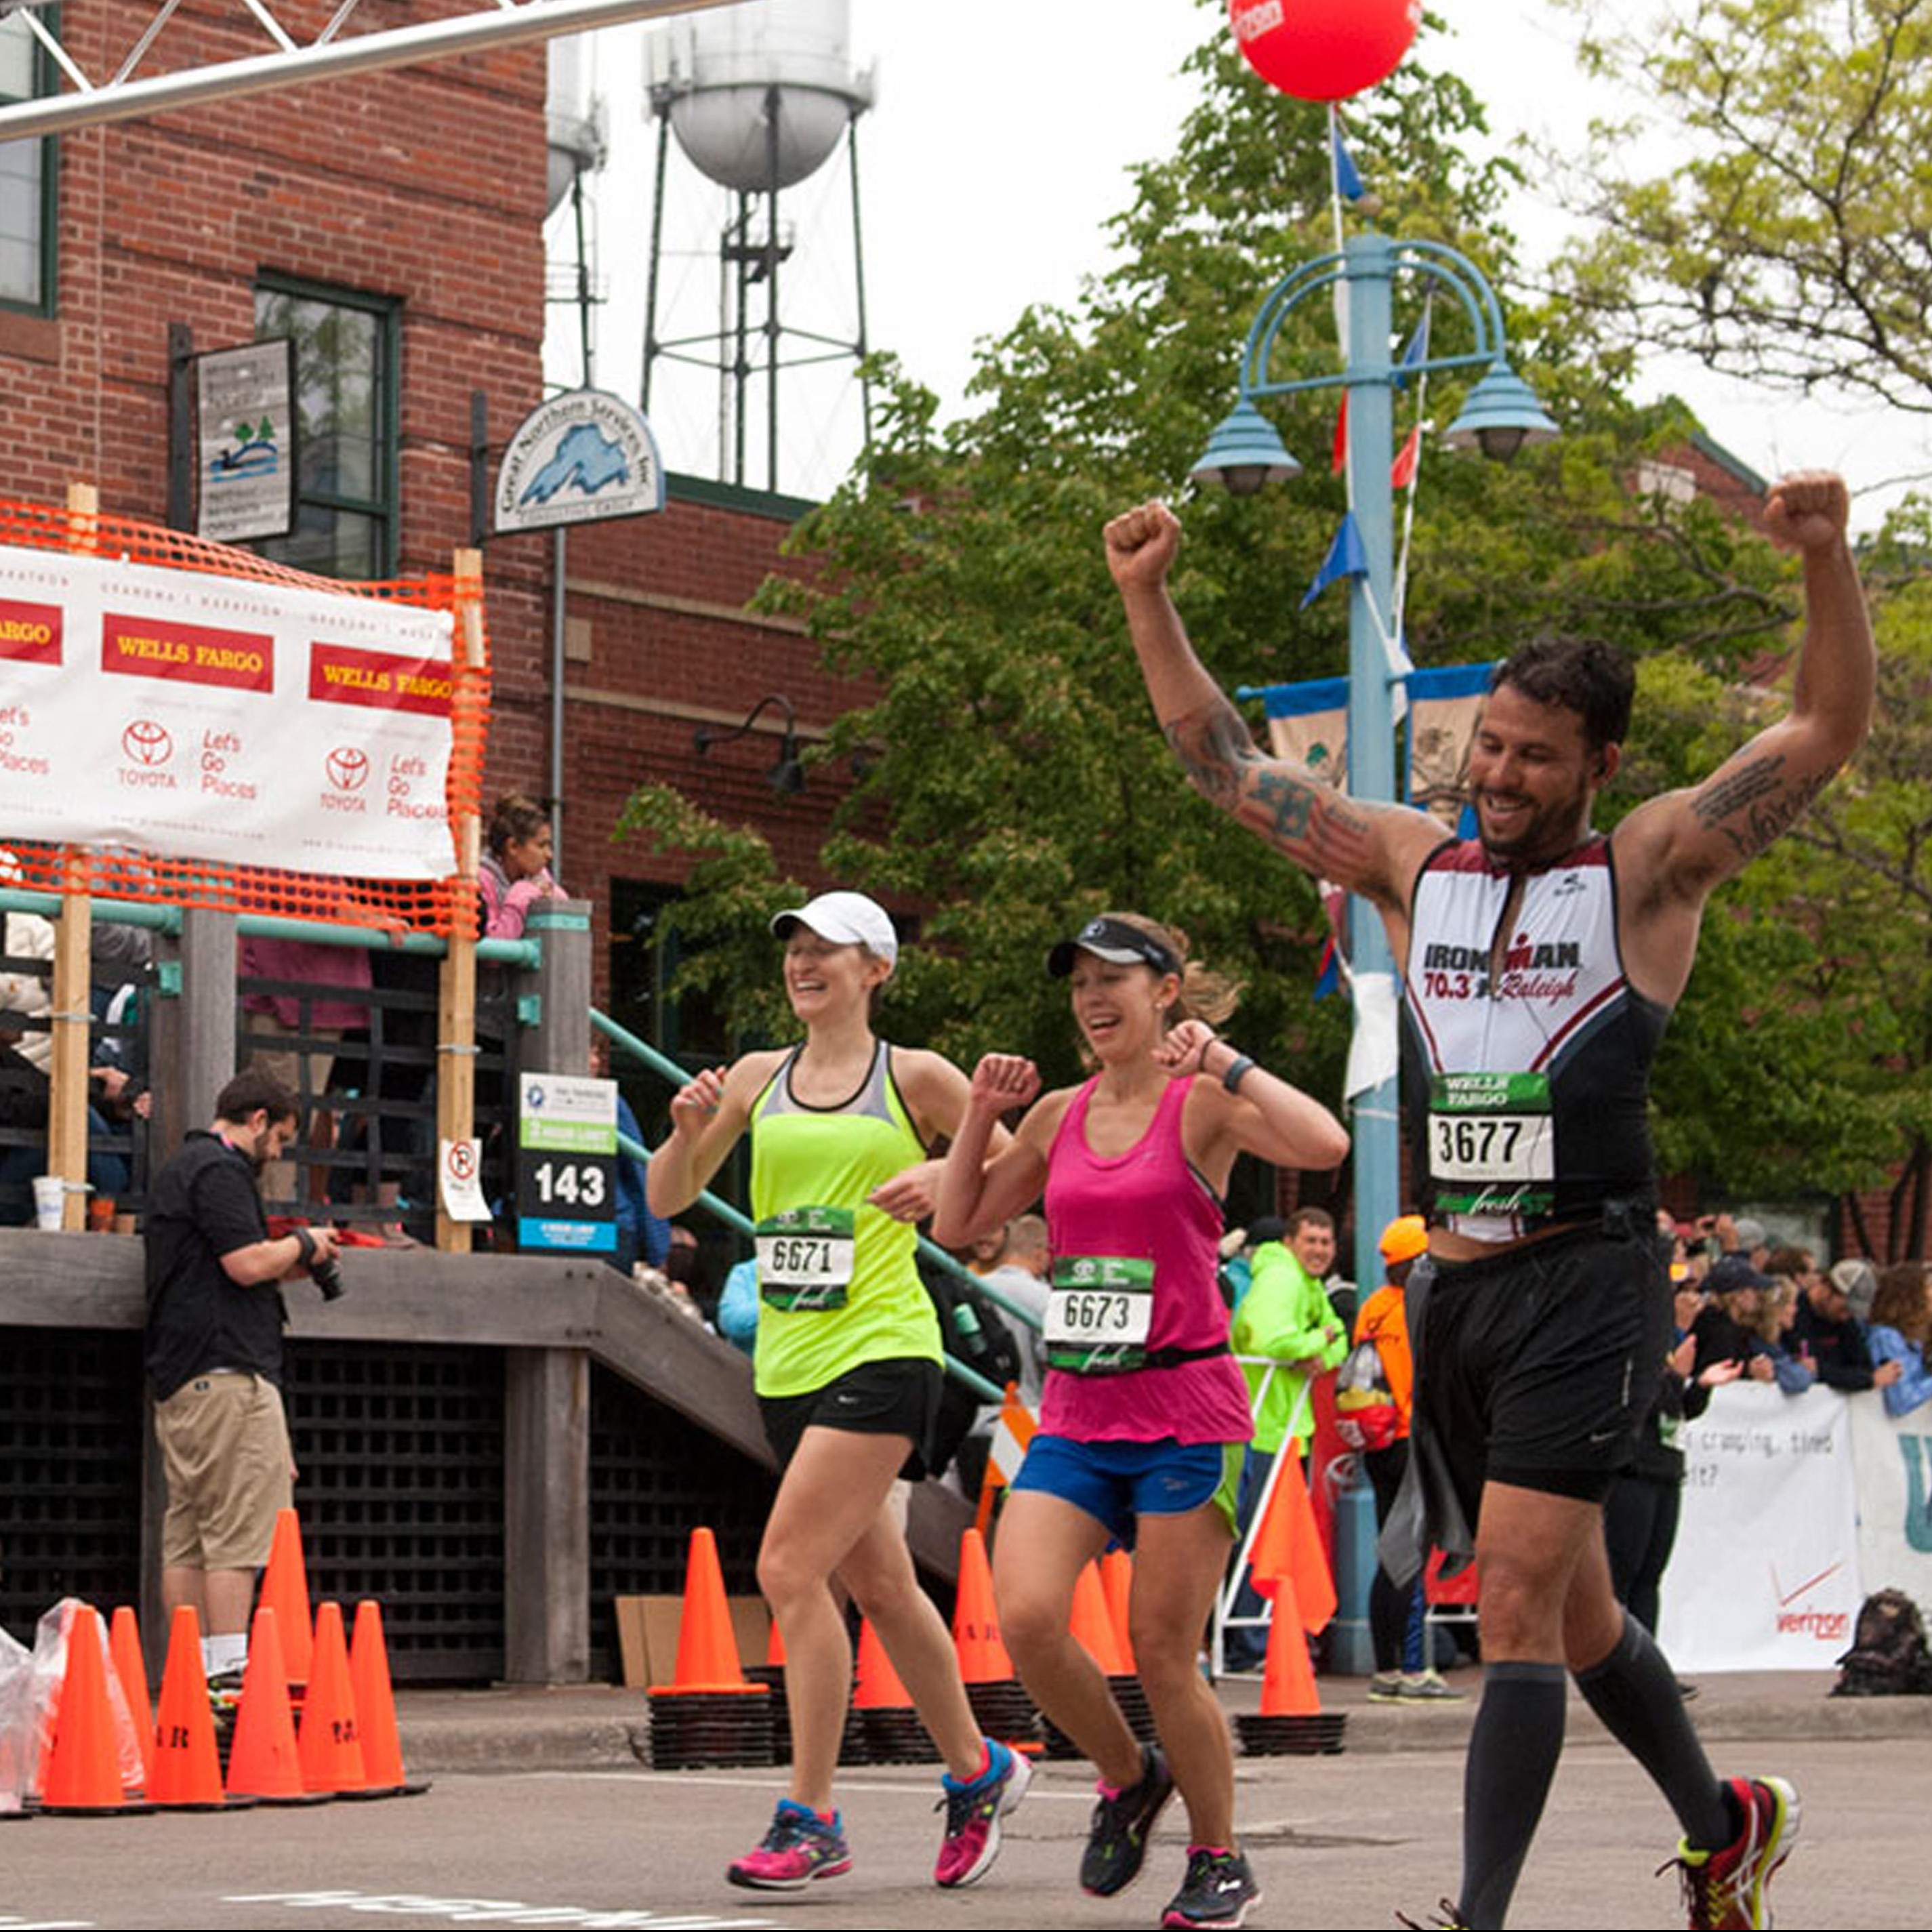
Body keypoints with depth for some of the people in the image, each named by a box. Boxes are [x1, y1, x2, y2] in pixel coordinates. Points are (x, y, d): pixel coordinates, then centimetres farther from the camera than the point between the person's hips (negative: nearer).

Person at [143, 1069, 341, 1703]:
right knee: (240, 1530, -11)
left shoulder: (178, 1170, 24)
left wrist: (294, 1264, 20)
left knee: (187, 1536, 7)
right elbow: (247, 1262, -18)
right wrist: (303, 1245, 0)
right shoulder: (221, 1171, -9)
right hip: (227, 1373, -11)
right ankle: (230, 1678, -15)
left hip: (178, 1382, 11)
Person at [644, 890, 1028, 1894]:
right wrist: (688, 1129, -6)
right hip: (786, 1361, 6)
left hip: (881, 1352, -6)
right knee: (879, 1586, 15)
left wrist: (942, 1182, -13)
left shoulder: (916, 1079, -2)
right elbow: (666, 1200, 13)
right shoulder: (757, 1078, 11)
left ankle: (810, 1820, -11)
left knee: (789, 1568, -16)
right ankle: (978, 1771, 32)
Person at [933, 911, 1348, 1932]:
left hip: (1185, 1408, -5)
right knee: (1025, 1618, -14)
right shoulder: (1059, 1115, 11)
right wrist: (982, 1113, 8)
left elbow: (1324, 1143, -22)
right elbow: (957, 1222, 19)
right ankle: (1127, 1775, 14)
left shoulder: (1203, 1103, -4)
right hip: (1075, 1414, 5)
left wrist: (1222, 1059, -18)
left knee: (1162, 1652, -2)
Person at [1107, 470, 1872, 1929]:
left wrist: (1827, 557, -24)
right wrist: (1148, 599, 11)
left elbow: (1831, 728, -9)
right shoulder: (1413, 865, 12)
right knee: (1570, 1608, 16)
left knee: (1519, 1604, -15)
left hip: (1588, 1278, -6)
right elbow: (1226, 762, 18)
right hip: (1454, 1284, 6)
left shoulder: (1651, 869, -1)